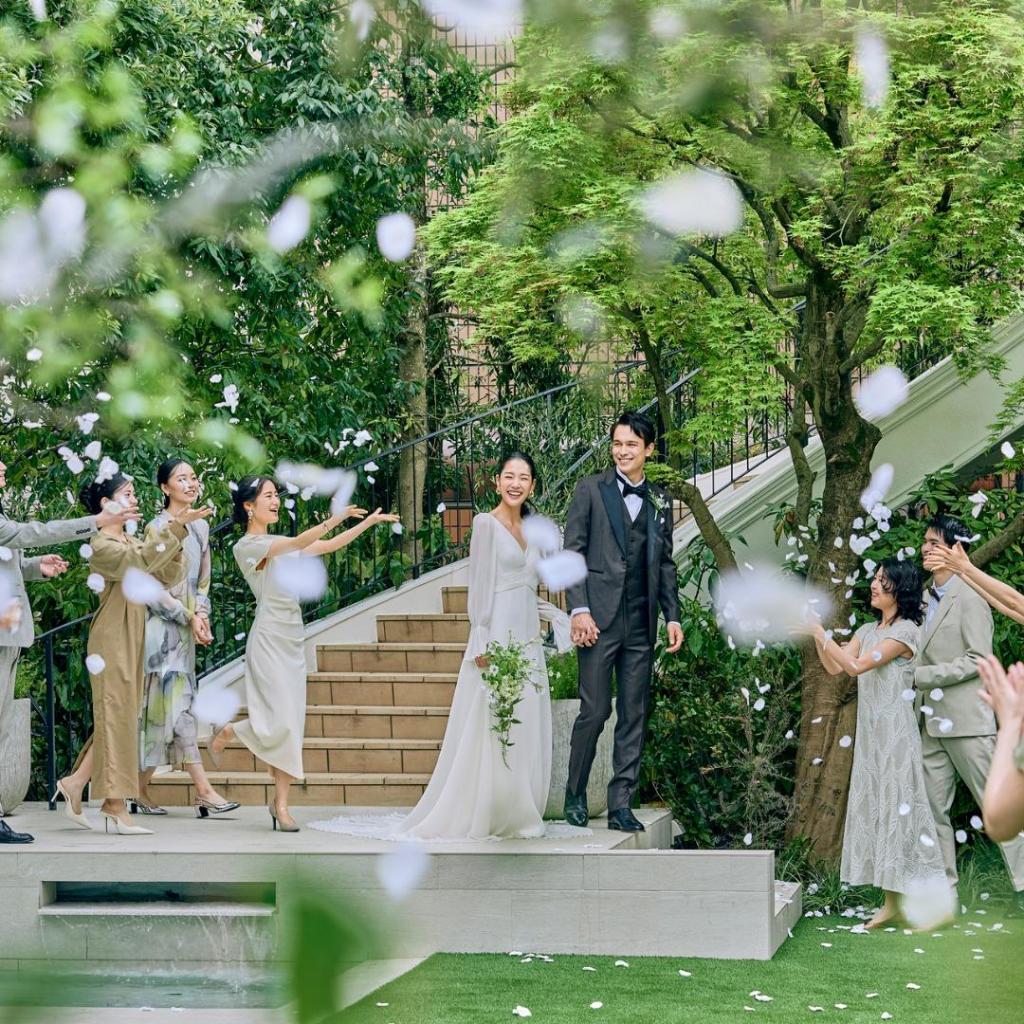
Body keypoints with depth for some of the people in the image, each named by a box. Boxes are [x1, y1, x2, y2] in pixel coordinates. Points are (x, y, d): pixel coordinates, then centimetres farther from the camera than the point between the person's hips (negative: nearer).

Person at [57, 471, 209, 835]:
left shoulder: (132, 540, 16)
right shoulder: (101, 545, -10)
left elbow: (167, 576, 7)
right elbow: (138, 562, -28)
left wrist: (176, 533, -6)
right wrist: (174, 529, -29)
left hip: (132, 637, 9)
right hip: (112, 637, -9)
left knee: (121, 716, 9)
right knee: (116, 713, -8)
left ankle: (75, 783, 16)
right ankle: (116, 808, -8)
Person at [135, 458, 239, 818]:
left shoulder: (200, 527, 13)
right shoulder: (157, 528, -9)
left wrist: (202, 614, 1)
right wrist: (188, 618, -12)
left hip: (186, 628, 7)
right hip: (162, 627, -7)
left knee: (162, 708, 7)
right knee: (179, 703, -10)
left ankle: (140, 790, 13)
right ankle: (204, 791, -14)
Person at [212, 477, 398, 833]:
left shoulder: (279, 544, 17)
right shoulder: (247, 546, -8)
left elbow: (328, 546, 16)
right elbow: (299, 543, -21)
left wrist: (368, 522, 11)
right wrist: (336, 518, -31)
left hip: (293, 640, 8)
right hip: (269, 639, -8)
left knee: (291, 724, 3)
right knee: (281, 722, -12)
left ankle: (281, 803, 6)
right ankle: (227, 734, 17)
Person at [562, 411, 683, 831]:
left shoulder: (659, 500, 13)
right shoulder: (591, 490, 0)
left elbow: (665, 563, 17)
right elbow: (572, 552, -3)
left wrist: (672, 616, 8)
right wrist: (578, 610, -12)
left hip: (641, 624, 4)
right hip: (599, 620, -4)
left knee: (634, 716, 5)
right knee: (594, 711, -4)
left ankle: (620, 805, 10)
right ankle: (575, 795, 13)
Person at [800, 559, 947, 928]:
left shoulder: (906, 631, -11)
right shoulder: (868, 631, 14)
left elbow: (856, 665, -17)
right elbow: (834, 667, 7)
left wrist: (821, 633, -14)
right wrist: (815, 634, -2)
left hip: (896, 734, -8)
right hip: (869, 733, 8)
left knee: (898, 807, -7)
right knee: (875, 809, 5)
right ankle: (891, 901, 7)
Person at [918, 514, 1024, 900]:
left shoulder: (969, 597, -10)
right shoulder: (927, 598, 15)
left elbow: (978, 660, -16)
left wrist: (921, 676, -18)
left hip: (966, 721, -8)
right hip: (932, 722, 8)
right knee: (933, 809, 8)